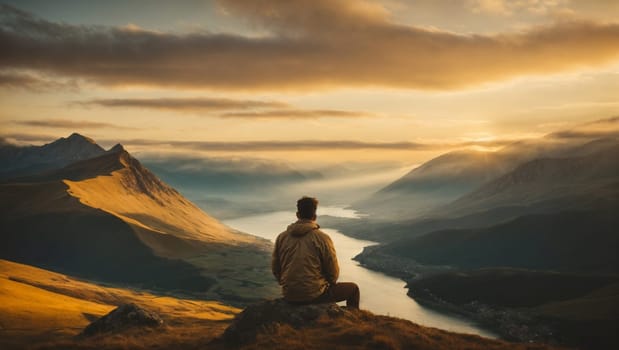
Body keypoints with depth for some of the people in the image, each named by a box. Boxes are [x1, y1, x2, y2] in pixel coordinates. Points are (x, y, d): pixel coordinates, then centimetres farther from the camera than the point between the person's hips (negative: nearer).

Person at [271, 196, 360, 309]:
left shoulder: (281, 237, -1)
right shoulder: (322, 238, -12)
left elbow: (275, 268, 7)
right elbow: (333, 271, -6)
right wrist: (330, 283, 16)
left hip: (289, 296, 5)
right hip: (314, 294, -5)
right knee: (353, 289, 18)